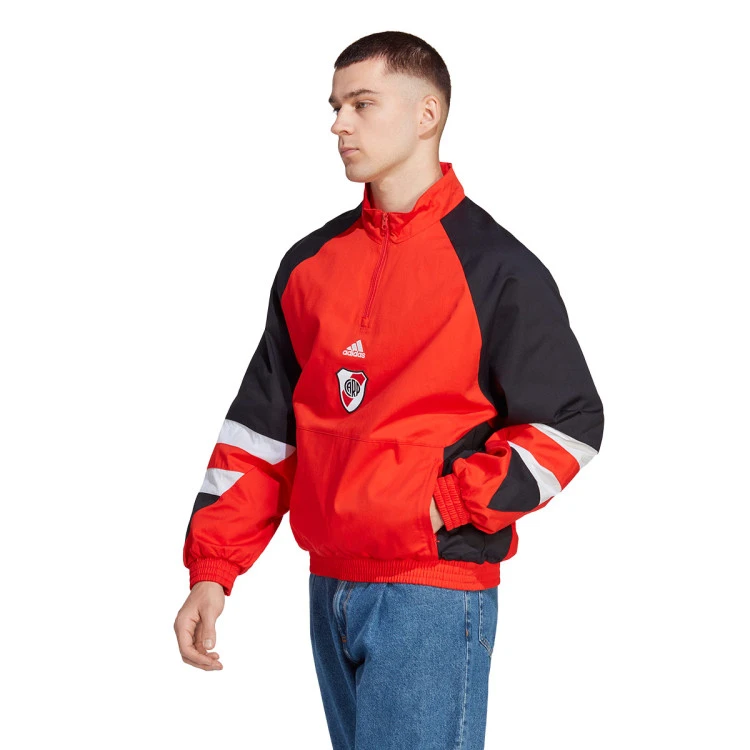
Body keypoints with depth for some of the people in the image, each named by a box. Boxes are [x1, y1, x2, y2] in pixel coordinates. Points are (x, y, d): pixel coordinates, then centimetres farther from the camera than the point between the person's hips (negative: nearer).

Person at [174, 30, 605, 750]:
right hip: (330, 589, 6)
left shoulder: (494, 266, -5)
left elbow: (571, 425, -5)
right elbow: (261, 427, 13)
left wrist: (448, 506, -13)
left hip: (434, 593, -6)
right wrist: (211, 570, 4)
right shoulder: (311, 263, 12)